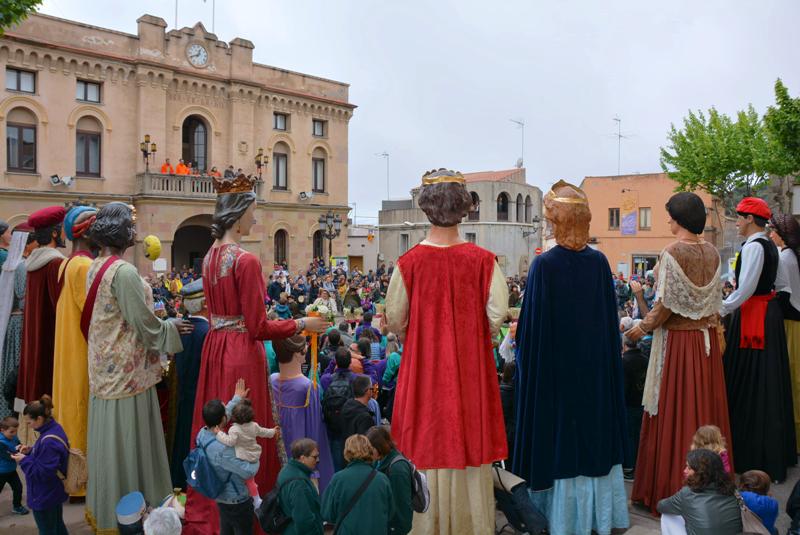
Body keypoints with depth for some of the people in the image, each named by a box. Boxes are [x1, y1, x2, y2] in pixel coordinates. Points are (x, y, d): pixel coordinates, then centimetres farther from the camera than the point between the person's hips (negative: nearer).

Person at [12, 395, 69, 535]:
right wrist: (30, 451, 2)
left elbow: (43, 473, -27)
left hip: (45, 497, -9)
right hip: (53, 493, 9)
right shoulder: (54, 429, 0)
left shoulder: (49, 441, -31)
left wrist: (24, 460, -19)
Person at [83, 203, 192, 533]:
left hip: (104, 366, 9)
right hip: (127, 369, -9)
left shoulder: (95, 268, 6)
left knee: (109, 437, 18)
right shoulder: (124, 272, -21)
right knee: (128, 439, 4)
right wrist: (172, 327, -1)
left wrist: (160, 322, 18)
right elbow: (144, 324, -18)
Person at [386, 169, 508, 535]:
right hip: (472, 368, 1)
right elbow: (498, 313, -7)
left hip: (424, 368, 0)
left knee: (426, 447, 12)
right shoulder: (483, 260, -9)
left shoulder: (409, 262, -11)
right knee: (470, 443, 13)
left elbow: (394, 319, -5)